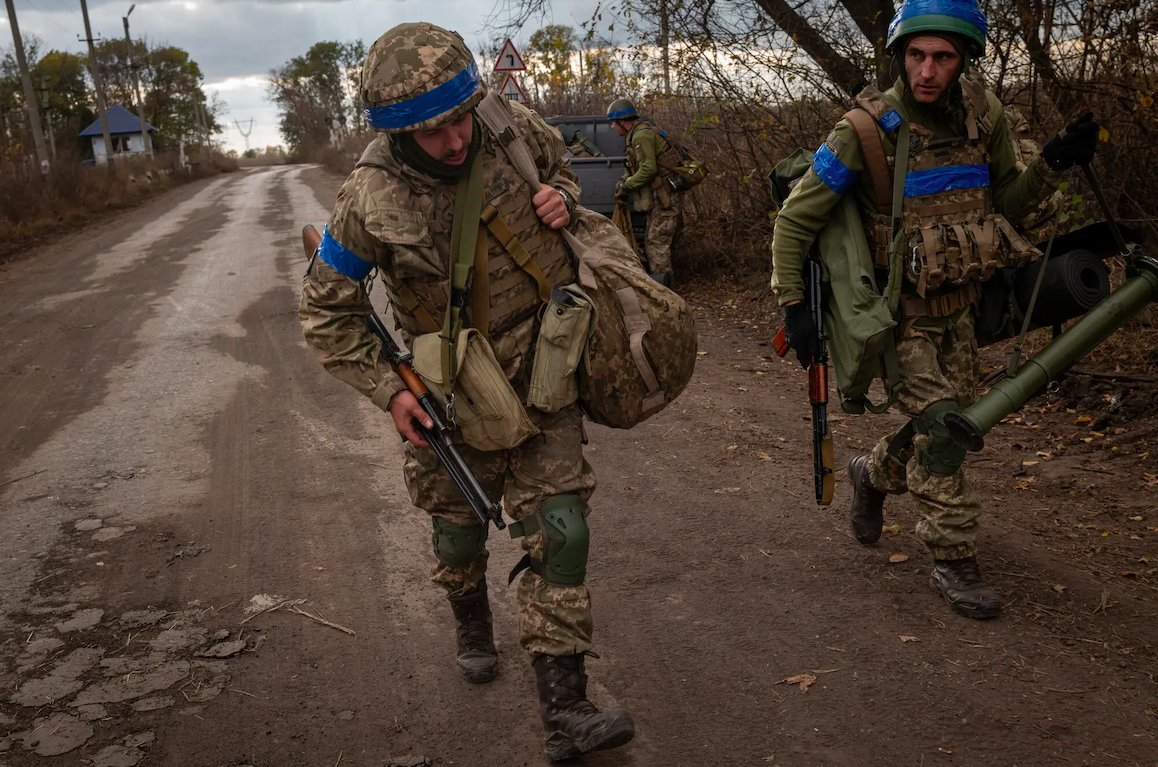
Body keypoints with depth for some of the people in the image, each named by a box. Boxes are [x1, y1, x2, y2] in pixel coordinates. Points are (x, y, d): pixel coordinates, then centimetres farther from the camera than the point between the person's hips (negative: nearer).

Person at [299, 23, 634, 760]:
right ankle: (472, 620, 52)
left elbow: (560, 167, 12)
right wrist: (388, 392, -14)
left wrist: (562, 200, -11)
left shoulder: (512, 126, -12)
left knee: (559, 529, -4)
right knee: (459, 526, 17)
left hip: (543, 370, 2)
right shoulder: (371, 201, -20)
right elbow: (327, 310, -7)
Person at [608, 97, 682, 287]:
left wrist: (626, 186, -14)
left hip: (664, 198, -11)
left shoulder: (641, 135, -15)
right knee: (652, 243, 16)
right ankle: (659, 284, 24)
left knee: (657, 243, -11)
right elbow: (634, 166, 24)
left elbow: (649, 168, -24)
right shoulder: (637, 134, 19)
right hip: (659, 198, 11)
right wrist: (624, 181, 6)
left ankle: (660, 287, -11)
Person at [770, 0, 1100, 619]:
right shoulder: (867, 131, -19)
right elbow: (795, 220, -13)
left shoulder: (985, 115, -4)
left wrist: (1053, 164, -10)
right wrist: (792, 304, -18)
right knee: (940, 428, -14)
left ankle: (872, 475, 43)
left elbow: (1006, 204, 8)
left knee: (949, 424, 14)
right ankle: (953, 562, 3)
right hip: (901, 318, -6)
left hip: (957, 311, 6)